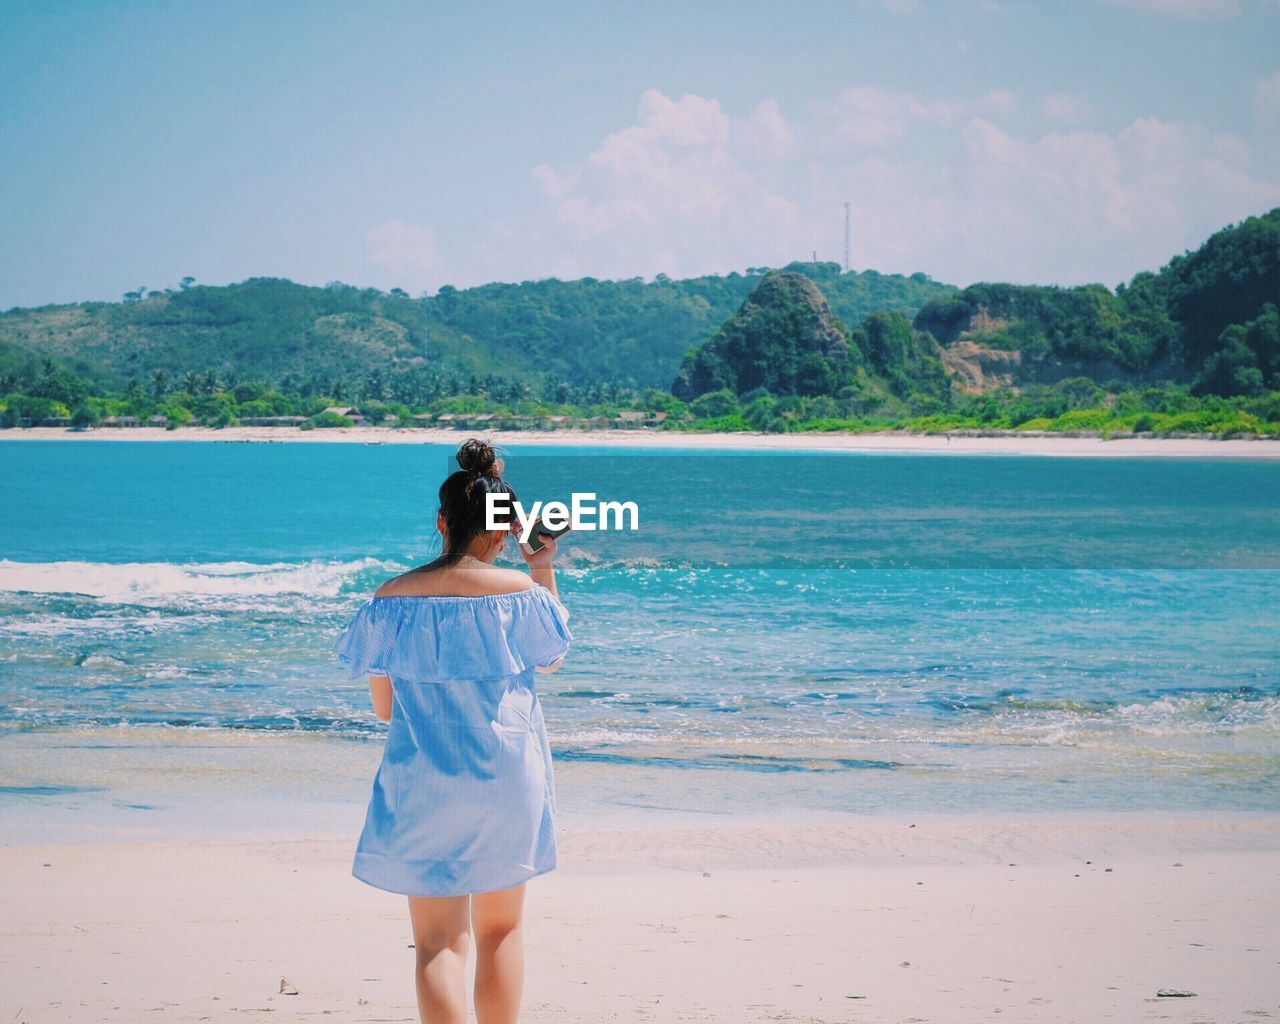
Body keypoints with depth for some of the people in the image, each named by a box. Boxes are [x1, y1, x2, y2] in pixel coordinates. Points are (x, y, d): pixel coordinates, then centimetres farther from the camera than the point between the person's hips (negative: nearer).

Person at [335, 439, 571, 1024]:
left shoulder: (391, 600, -7)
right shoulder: (519, 591, -10)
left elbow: (382, 707, 1)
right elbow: (549, 660, 11)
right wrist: (545, 569, 15)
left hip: (422, 784, 0)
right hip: (506, 779, 0)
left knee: (437, 942, 3)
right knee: (500, 931, 17)